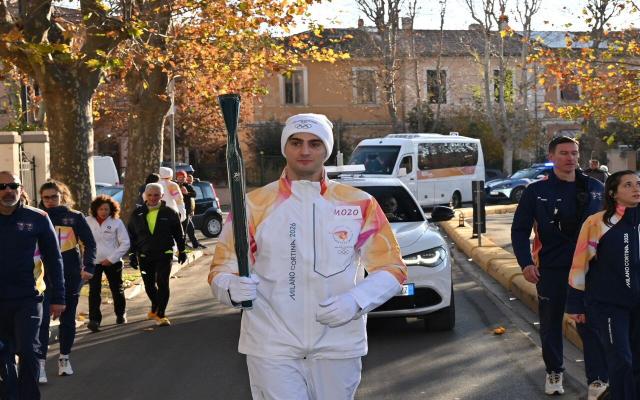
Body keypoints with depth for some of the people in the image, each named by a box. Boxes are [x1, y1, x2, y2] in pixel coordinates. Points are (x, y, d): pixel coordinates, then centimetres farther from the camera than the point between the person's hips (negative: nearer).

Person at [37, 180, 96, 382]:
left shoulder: (75, 217, 2)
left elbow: (89, 243, 5)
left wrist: (88, 267, -7)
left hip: (71, 275, 1)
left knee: (68, 318, 11)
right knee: (42, 319, -11)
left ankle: (64, 358, 26)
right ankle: (40, 363, -10)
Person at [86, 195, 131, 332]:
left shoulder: (117, 222, -6)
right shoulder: (87, 222, -2)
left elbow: (125, 243, -6)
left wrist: (111, 259, -10)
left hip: (112, 262, 0)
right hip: (93, 262, 0)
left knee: (117, 289, 13)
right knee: (94, 291, -8)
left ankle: (121, 315, 32)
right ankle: (94, 319, -9)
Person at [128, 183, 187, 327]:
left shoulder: (169, 212, -1)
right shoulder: (137, 214, 2)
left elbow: (178, 233, 8)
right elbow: (131, 235, 7)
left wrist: (181, 251, 10)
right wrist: (132, 254, 4)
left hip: (164, 254, -2)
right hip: (144, 256, 2)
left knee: (163, 283, -12)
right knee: (149, 285, 12)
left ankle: (161, 314, -7)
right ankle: (156, 308, 37)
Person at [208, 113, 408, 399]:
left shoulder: (360, 205, 2)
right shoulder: (255, 205, 1)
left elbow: (392, 269, 3)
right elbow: (221, 269, 2)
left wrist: (355, 301, -14)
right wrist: (232, 288, -21)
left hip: (338, 345, 2)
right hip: (272, 348, -1)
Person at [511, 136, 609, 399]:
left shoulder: (595, 189, 4)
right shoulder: (537, 191, -2)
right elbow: (520, 230, 0)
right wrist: (526, 263, -11)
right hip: (550, 269, 0)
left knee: (591, 323, -6)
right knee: (550, 323, 12)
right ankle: (554, 372, 29)